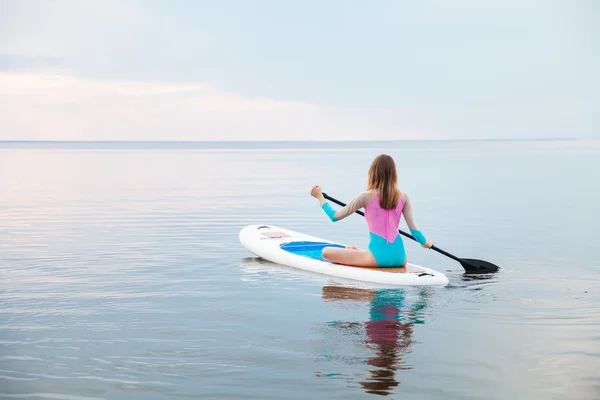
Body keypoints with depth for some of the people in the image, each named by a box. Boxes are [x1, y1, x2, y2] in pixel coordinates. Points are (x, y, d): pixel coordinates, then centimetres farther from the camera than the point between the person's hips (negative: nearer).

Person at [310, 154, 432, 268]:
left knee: (326, 252, 4)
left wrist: (320, 197, 22)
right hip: (399, 258, 3)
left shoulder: (366, 196, -1)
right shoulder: (403, 197, 7)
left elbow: (335, 216, 7)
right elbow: (413, 228, 11)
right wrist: (425, 243, 31)